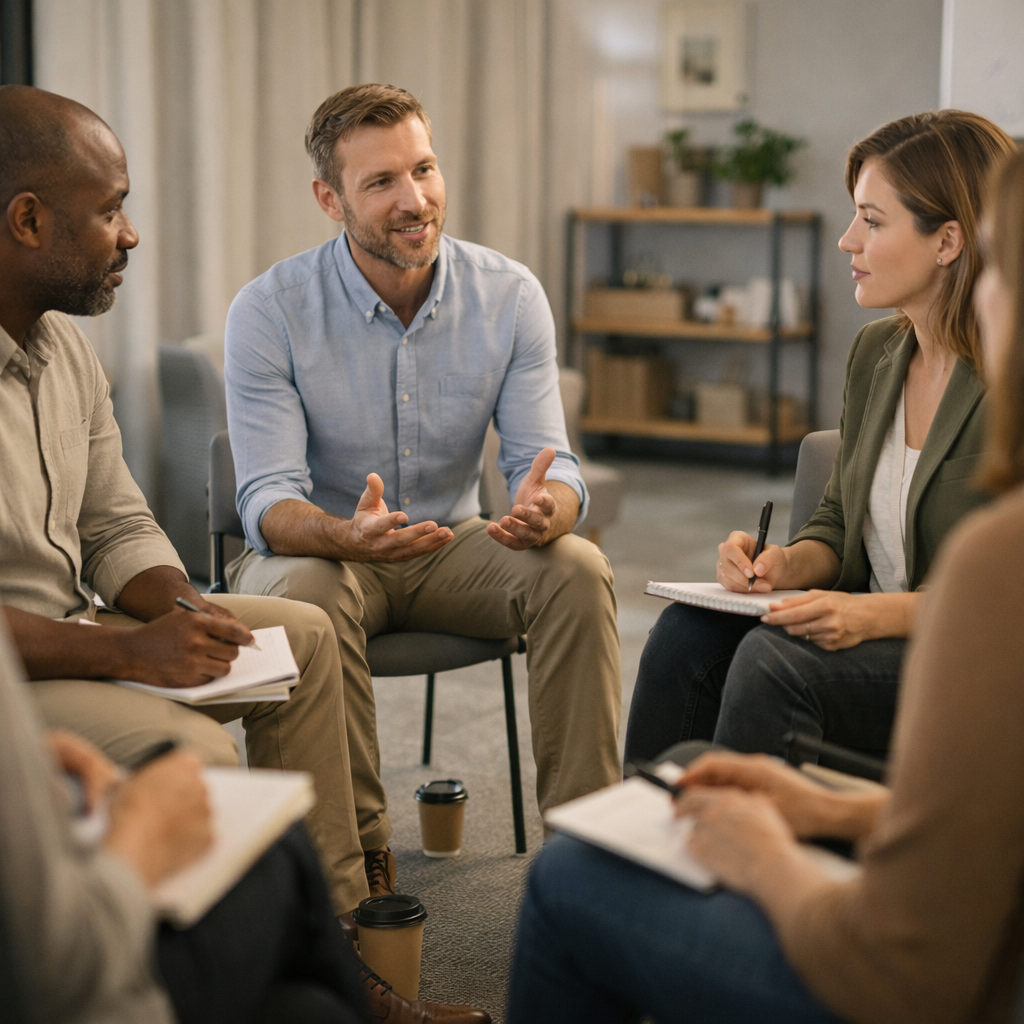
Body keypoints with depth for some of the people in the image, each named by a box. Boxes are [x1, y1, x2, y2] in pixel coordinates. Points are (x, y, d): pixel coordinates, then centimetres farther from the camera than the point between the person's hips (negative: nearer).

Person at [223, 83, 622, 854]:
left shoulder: (511, 296, -8)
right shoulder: (268, 312, -16)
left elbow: (548, 464, -11)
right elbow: (268, 502, -21)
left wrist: (543, 510, -38)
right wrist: (349, 534, -45)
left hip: (453, 544, 3)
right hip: (319, 547, -2)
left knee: (578, 569, -24)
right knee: (305, 591, -36)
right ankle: (355, 848, -21)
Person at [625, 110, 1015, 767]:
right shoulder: (875, 352, 8)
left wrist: (883, 613, -25)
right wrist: (790, 564, -4)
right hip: (877, 634, 7)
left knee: (774, 656, -29)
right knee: (688, 632, -16)